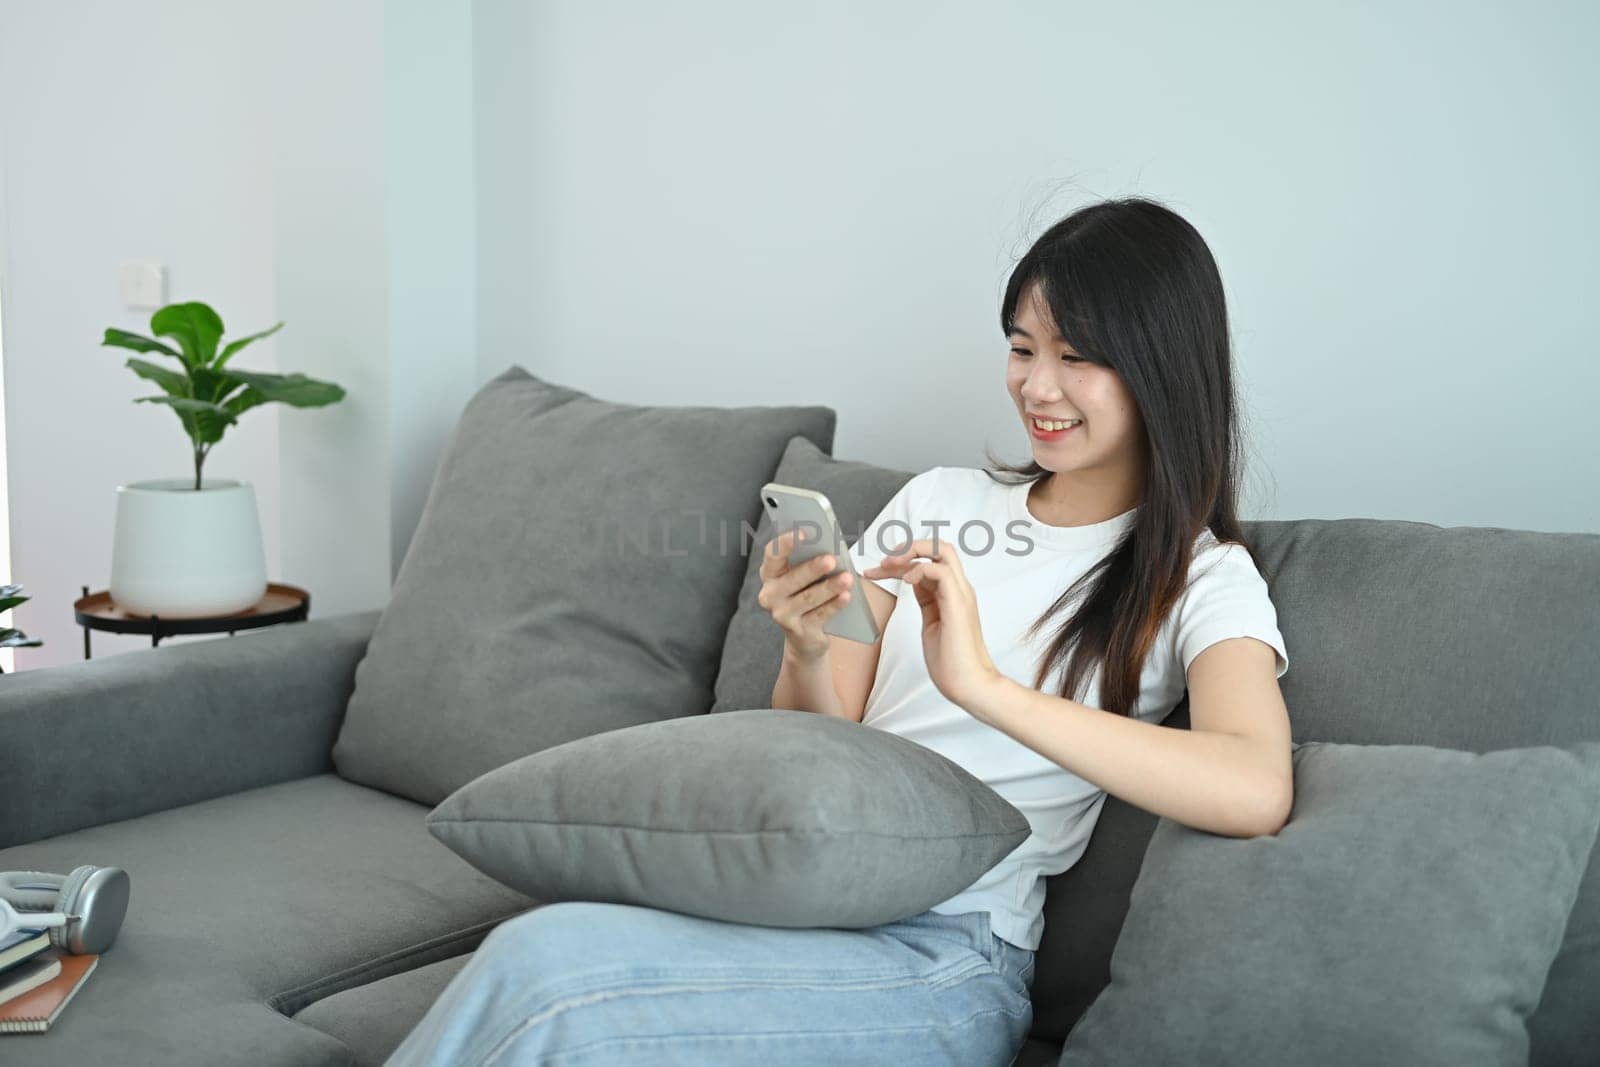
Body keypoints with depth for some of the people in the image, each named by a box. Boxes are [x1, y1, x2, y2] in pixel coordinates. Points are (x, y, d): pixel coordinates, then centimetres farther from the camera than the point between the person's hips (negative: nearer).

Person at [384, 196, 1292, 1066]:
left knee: (544, 965, -26)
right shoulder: (937, 503, 15)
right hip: (802, 886, 4)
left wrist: (985, 685, -25)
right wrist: (807, 653, -9)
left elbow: (1255, 793, -21)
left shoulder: (1200, 577, 1)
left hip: (944, 953, -4)